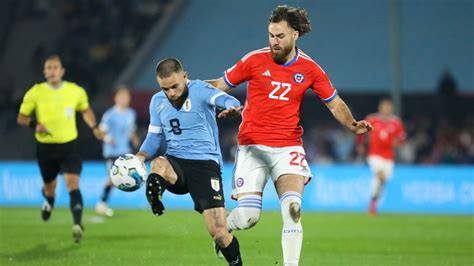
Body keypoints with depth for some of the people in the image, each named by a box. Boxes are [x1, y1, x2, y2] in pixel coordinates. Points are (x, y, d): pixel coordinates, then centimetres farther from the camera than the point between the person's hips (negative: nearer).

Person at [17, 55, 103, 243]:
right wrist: (34, 125, -17)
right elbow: (21, 117, 2)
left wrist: (94, 127, 10)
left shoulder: (76, 91, 0)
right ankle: (48, 200, 52)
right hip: (45, 147, 1)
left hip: (69, 145, -1)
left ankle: (77, 224, -25)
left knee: (73, 183, -18)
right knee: (49, 185, 14)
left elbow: (86, 110, 21)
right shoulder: (35, 93, -5)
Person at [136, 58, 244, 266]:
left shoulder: (199, 90, -7)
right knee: (159, 165, -39)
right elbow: (154, 137, 19)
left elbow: (223, 99, -27)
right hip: (176, 164, 3)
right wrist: (140, 157, -2)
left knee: (218, 232, -9)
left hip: (205, 163, -3)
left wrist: (233, 107, -53)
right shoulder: (157, 102, 10)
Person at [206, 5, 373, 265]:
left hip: (288, 146, 1)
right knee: (247, 216, -8)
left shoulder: (310, 69, 2)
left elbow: (335, 103, 11)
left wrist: (352, 124, -7)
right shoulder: (254, 60, -2)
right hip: (252, 146, -1)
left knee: (293, 208, -20)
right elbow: (221, 84, 8)